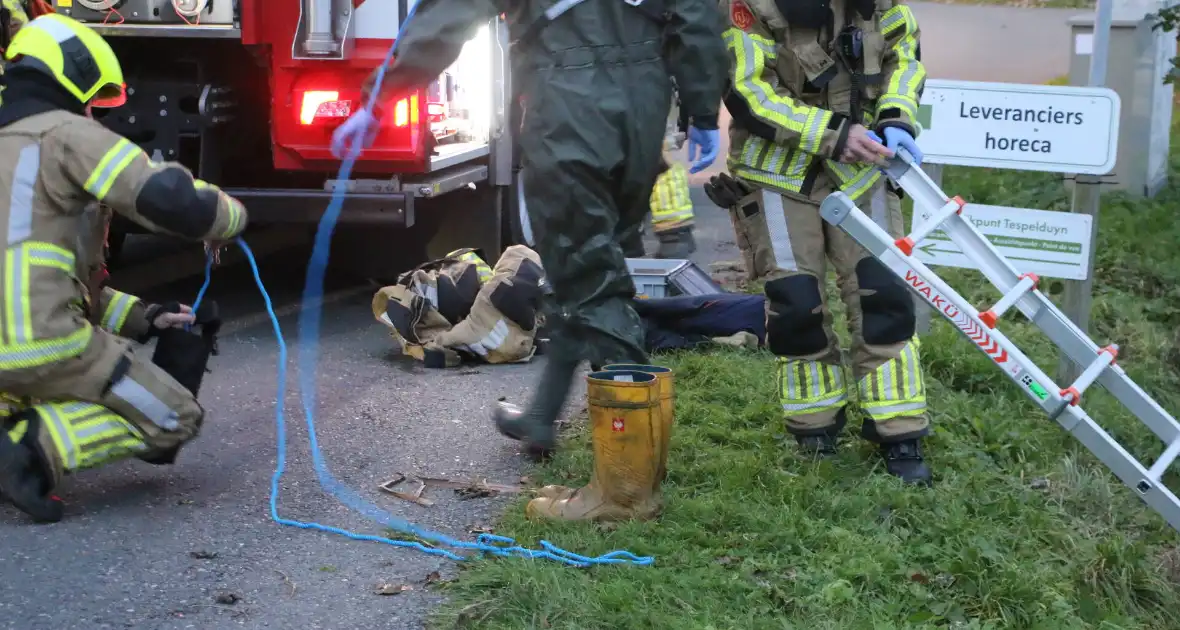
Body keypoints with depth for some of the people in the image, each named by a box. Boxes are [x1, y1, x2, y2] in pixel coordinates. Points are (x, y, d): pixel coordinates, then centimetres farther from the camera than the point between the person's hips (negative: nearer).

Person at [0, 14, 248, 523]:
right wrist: (230, 217, 6)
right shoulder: (64, 134, -4)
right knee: (177, 419, 7)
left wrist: (143, 318, 22)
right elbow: (168, 199, -16)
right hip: (47, 345, -8)